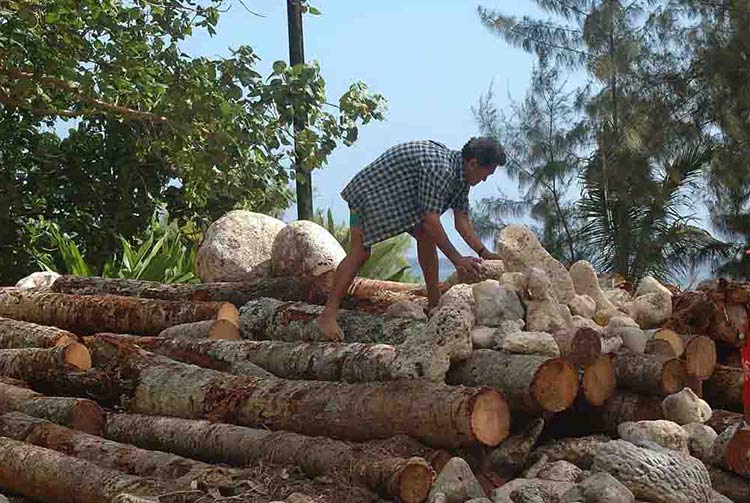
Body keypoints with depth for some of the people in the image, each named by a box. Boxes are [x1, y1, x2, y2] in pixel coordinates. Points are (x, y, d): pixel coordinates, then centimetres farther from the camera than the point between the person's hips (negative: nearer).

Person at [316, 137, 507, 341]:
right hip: (371, 191, -10)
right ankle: (328, 315, -16)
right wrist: (457, 259, -28)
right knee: (359, 253, -15)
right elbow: (431, 221, -32)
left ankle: (435, 302, 12)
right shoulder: (439, 169, -32)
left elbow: (461, 221, 3)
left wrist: (484, 253, -5)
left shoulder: (461, 175, -1)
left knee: (425, 236, 3)